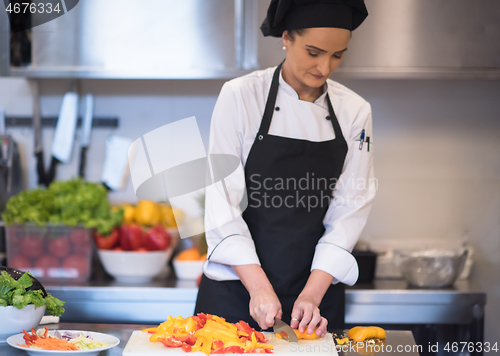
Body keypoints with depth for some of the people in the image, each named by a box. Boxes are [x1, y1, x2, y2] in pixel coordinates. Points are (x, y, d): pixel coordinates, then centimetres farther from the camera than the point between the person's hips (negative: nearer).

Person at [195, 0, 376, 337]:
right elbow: (222, 200, -11)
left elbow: (350, 209, -3)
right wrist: (258, 286, -19)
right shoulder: (240, 96, -9)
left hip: (318, 286, 2)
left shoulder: (355, 111, -2)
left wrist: (312, 294, -13)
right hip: (236, 286, -2)